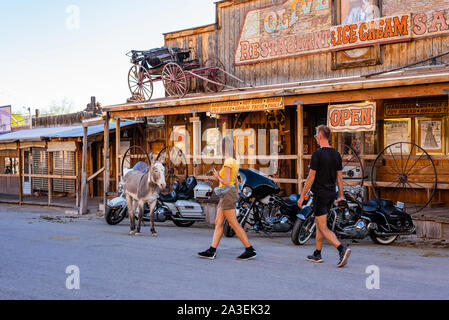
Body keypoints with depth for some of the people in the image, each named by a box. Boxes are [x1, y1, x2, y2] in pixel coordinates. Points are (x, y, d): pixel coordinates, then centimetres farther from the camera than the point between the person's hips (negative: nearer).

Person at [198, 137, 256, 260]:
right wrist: (219, 178, 13)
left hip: (227, 194, -10)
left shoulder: (228, 162, -15)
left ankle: (250, 250, -3)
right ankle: (212, 251, 9)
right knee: (218, 223, 8)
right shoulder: (234, 161, 13)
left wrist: (218, 177, -2)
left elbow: (226, 182, -19)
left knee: (234, 224, -7)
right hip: (226, 195, 10)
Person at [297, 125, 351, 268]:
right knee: (318, 224, 18)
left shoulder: (317, 154, -14)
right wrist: (341, 195, 18)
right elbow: (339, 177, 10)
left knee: (323, 228, -6)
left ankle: (342, 249, -23)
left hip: (320, 194, -8)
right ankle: (317, 255, 24)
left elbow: (311, 177, -14)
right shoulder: (336, 154, 7)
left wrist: (302, 196, -8)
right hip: (331, 194, 8)